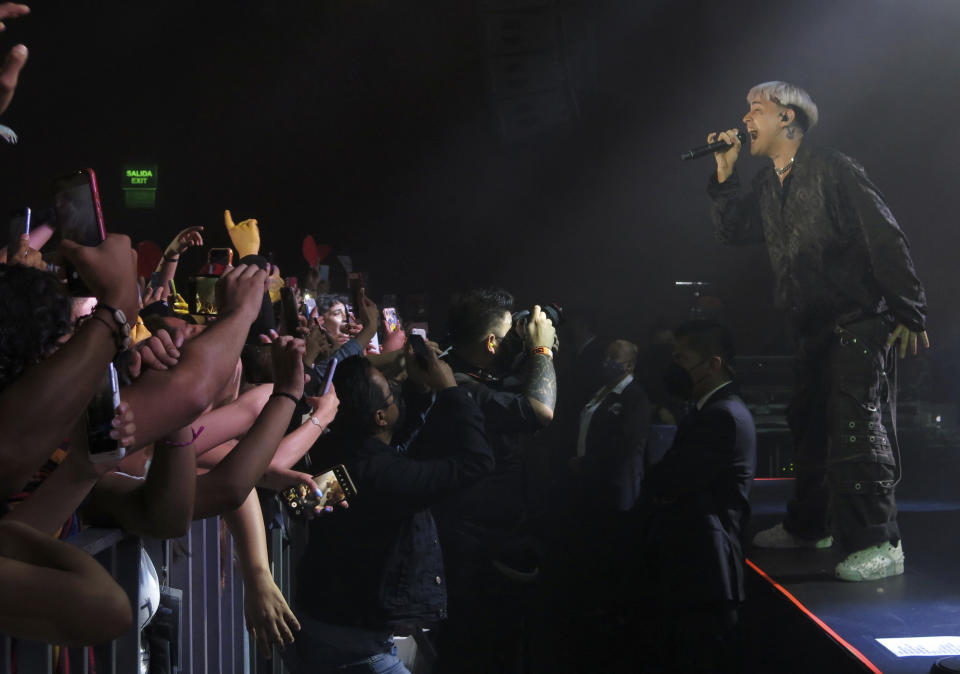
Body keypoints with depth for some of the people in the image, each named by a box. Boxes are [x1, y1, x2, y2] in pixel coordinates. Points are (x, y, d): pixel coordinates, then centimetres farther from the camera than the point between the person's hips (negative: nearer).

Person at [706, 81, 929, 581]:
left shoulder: (833, 169, -12)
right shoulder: (768, 186, 13)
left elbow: (886, 239, -14)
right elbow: (733, 231, 17)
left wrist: (909, 311, -17)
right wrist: (724, 173, 6)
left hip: (858, 320, -9)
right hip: (814, 328, 9)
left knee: (856, 424, -14)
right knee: (810, 423, 15)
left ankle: (878, 544, -12)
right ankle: (810, 525, 28)